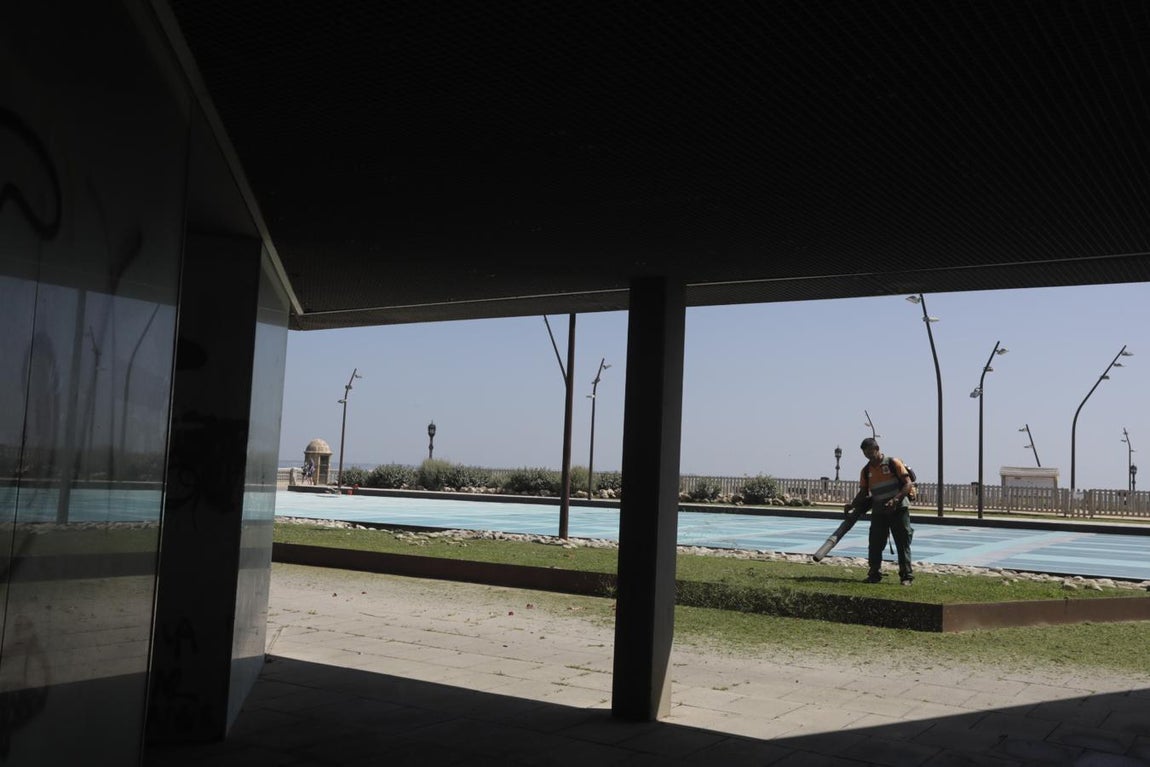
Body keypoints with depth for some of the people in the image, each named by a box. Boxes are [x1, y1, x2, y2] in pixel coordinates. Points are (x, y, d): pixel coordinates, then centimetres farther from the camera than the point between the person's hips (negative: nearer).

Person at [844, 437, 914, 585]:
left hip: (899, 510, -4)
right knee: (874, 544, 2)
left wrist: (895, 499, -22)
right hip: (878, 512, 4)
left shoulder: (893, 463, -5)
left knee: (903, 543, -1)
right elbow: (863, 493, 11)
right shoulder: (866, 471, 8)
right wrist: (853, 505, -7)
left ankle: (907, 576, 5)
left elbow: (908, 484, -10)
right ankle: (874, 574, 12)